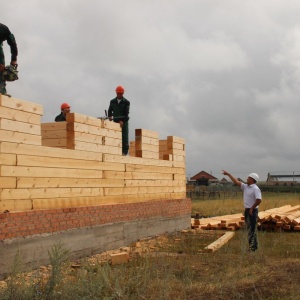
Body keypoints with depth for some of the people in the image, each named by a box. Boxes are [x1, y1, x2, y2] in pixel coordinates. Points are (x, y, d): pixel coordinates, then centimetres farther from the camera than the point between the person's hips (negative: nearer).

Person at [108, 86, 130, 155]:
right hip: (115, 122, 3)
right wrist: (110, 117, -5)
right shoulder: (112, 102, 10)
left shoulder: (126, 102, 0)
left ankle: (124, 152, -7)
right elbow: (110, 111, 16)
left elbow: (126, 113, -8)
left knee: (124, 138, -6)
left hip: (124, 122, -3)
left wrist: (122, 121, -19)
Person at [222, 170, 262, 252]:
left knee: (252, 229, -7)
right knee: (249, 229, 12)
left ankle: (253, 246, -4)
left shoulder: (256, 189, -15)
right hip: (247, 210, 9)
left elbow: (259, 200, -24)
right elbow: (236, 182, 17)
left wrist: (252, 208, -16)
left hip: (252, 211, -9)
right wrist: (228, 174, 17)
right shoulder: (246, 187, 11)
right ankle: (253, 245, 19)